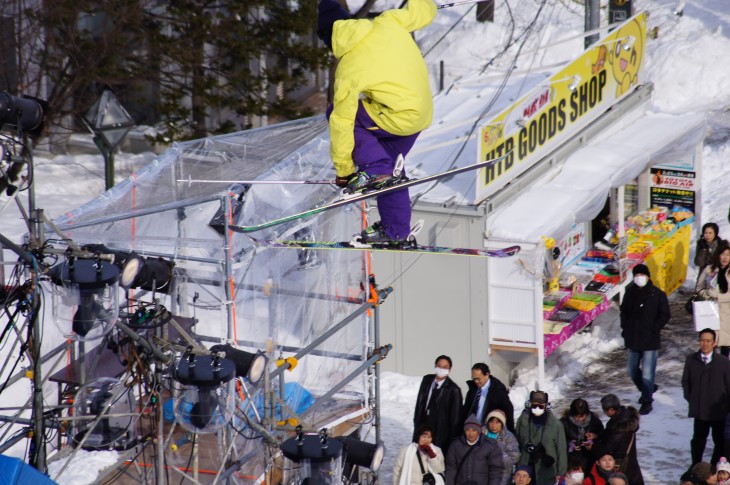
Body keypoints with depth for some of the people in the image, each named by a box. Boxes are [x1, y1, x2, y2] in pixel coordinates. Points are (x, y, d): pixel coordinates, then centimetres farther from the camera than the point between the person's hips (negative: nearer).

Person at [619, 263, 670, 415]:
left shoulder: (657, 295, -8)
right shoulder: (630, 293, 4)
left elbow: (664, 315, -3)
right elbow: (624, 311, 18)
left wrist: (654, 329, -11)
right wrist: (625, 327, 5)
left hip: (650, 340, -5)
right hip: (632, 340, 5)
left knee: (647, 374, -7)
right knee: (633, 371, 16)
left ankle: (647, 401, 5)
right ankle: (647, 390, 40)